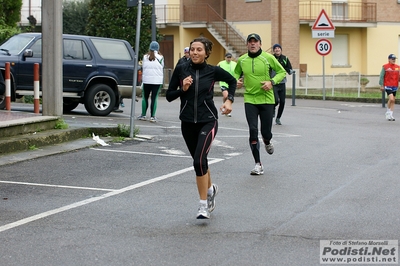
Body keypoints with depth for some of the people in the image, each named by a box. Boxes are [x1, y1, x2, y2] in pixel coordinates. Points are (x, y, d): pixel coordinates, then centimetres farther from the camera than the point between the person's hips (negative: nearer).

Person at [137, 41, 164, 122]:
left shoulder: (145, 57, 1)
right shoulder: (160, 57, -4)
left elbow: (142, 67, 8)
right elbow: (162, 67, 3)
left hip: (147, 80, 1)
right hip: (157, 80, -1)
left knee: (145, 97, 11)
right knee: (154, 98, -1)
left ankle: (143, 115, 14)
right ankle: (152, 116, -3)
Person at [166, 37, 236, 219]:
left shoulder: (213, 71, -4)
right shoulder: (181, 70, -2)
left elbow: (232, 81, 15)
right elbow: (169, 96, 2)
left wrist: (229, 100, 3)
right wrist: (182, 89, -15)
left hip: (208, 121, -3)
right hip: (188, 122, 3)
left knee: (199, 160, -20)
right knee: (199, 161, 16)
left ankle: (204, 204, -11)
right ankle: (211, 188, 45)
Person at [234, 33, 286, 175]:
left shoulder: (268, 58, -5)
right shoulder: (241, 60, 3)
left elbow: (282, 72, 2)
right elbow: (236, 72, 22)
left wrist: (272, 82, -14)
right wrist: (237, 80, -1)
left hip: (266, 99, -1)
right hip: (250, 100, 1)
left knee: (266, 132, 3)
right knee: (253, 131, -8)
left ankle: (267, 142, 44)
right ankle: (258, 164, -1)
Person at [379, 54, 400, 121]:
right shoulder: (385, 67, -5)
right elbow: (381, 76, -3)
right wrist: (382, 85, -7)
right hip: (388, 86, -5)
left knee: (393, 101, 8)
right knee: (391, 99, -18)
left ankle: (391, 115, 17)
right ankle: (388, 112, 2)